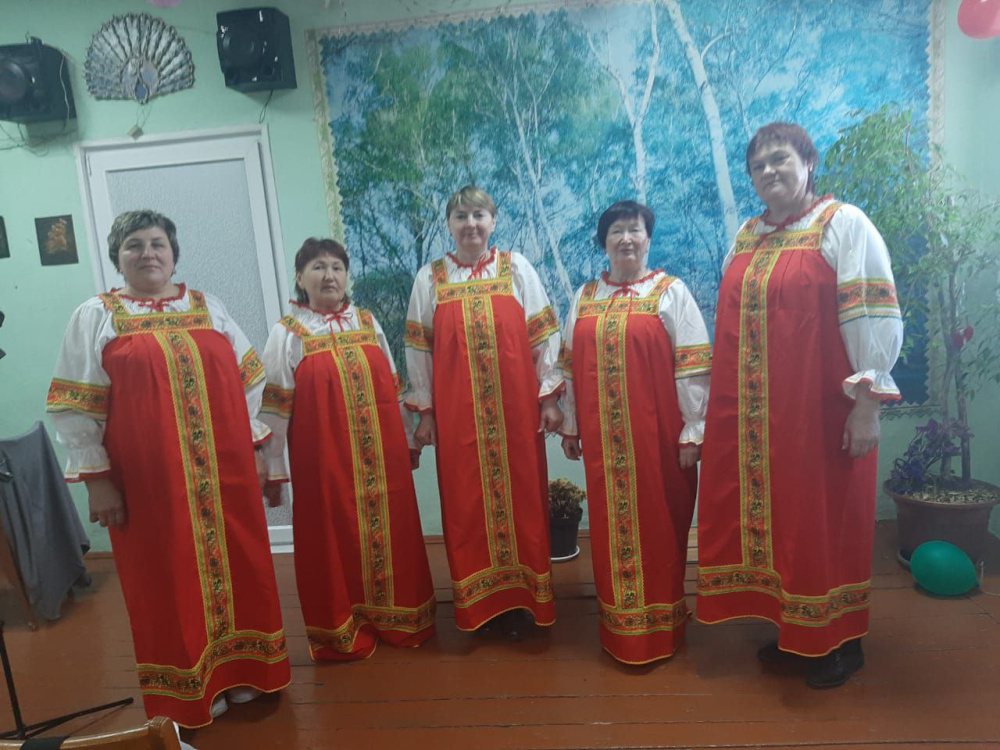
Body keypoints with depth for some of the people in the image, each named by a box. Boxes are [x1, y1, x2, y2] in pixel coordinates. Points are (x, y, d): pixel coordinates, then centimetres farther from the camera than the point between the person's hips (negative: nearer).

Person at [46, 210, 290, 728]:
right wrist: (96, 479, -7)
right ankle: (188, 686, 27)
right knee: (169, 577, 8)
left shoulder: (207, 306, 9)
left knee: (236, 564, 10)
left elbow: (249, 379, 11)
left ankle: (240, 668, 30)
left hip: (225, 471, 3)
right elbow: (74, 407, -3)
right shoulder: (95, 317, 1)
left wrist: (250, 446, 7)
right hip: (148, 477, -2)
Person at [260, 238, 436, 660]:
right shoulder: (287, 333, -2)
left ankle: (396, 617, 31)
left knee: (389, 531, 12)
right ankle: (341, 630, 25)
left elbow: (393, 387, 12)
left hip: (381, 455, 3)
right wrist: (273, 469, -6)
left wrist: (408, 437, 13)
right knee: (334, 539, 7)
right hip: (324, 458, -3)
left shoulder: (368, 321, 7)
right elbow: (275, 405, -4)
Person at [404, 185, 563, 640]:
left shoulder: (516, 268, 3)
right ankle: (479, 605, 23)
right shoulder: (430, 278, 5)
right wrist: (424, 411, 2)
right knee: (467, 506, 7)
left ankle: (520, 599, 23)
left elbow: (544, 335, 2)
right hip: (456, 412, 1)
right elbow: (418, 348, 5)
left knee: (521, 499, 6)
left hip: (516, 407, 0)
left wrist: (549, 398, -1)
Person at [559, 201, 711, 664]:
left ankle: (660, 626, 23)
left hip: (657, 434, -3)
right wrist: (569, 426, 10)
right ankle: (618, 626, 29)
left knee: (658, 526, 5)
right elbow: (570, 365, 12)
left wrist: (693, 431, -10)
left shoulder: (670, 291, -1)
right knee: (610, 525, 11)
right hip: (602, 438, 4)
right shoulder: (585, 296, 11)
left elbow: (693, 366, -6)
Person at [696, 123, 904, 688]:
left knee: (824, 520, 5)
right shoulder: (747, 236, 13)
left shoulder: (844, 223, -5)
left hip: (818, 409, -5)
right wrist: (725, 405, 14)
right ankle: (790, 630, 29)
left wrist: (868, 401, -17)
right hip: (752, 417, 6)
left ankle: (840, 640, 24)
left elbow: (875, 316, -12)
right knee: (770, 517, 12)